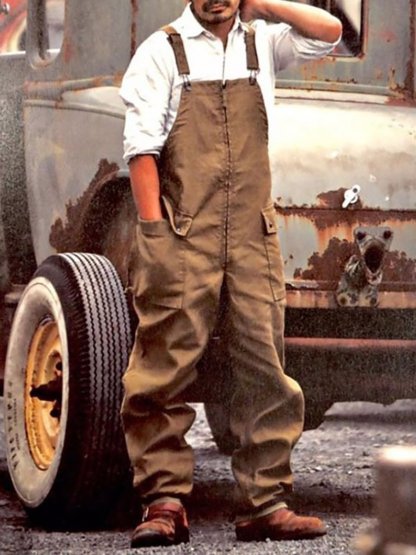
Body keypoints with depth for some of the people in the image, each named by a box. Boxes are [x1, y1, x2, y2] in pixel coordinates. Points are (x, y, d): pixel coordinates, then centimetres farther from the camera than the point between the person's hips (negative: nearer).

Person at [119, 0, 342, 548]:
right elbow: (142, 146, -4)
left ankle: (265, 504, 8)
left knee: (265, 365, 3)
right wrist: (153, 227, -12)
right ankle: (165, 503, -1)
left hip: (253, 233, 4)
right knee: (166, 367, -6)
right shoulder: (162, 52, 3)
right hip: (182, 234, -4)